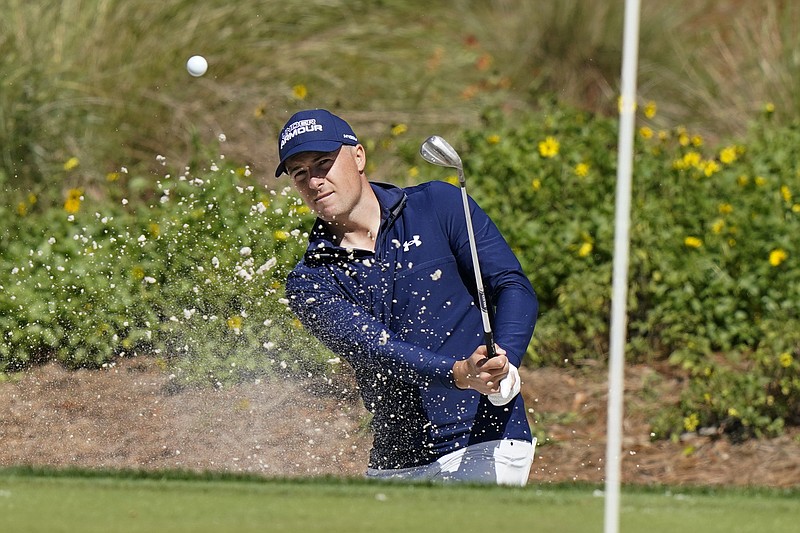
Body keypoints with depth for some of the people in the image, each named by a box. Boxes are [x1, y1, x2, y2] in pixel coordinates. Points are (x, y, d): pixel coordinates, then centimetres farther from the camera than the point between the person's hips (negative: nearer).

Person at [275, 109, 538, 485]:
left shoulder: (438, 206, 2)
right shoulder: (310, 282, 3)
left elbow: (513, 287, -4)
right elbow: (371, 350, -14)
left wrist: (503, 366, -25)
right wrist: (458, 374, -33)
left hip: (486, 444, -4)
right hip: (394, 464, 4)